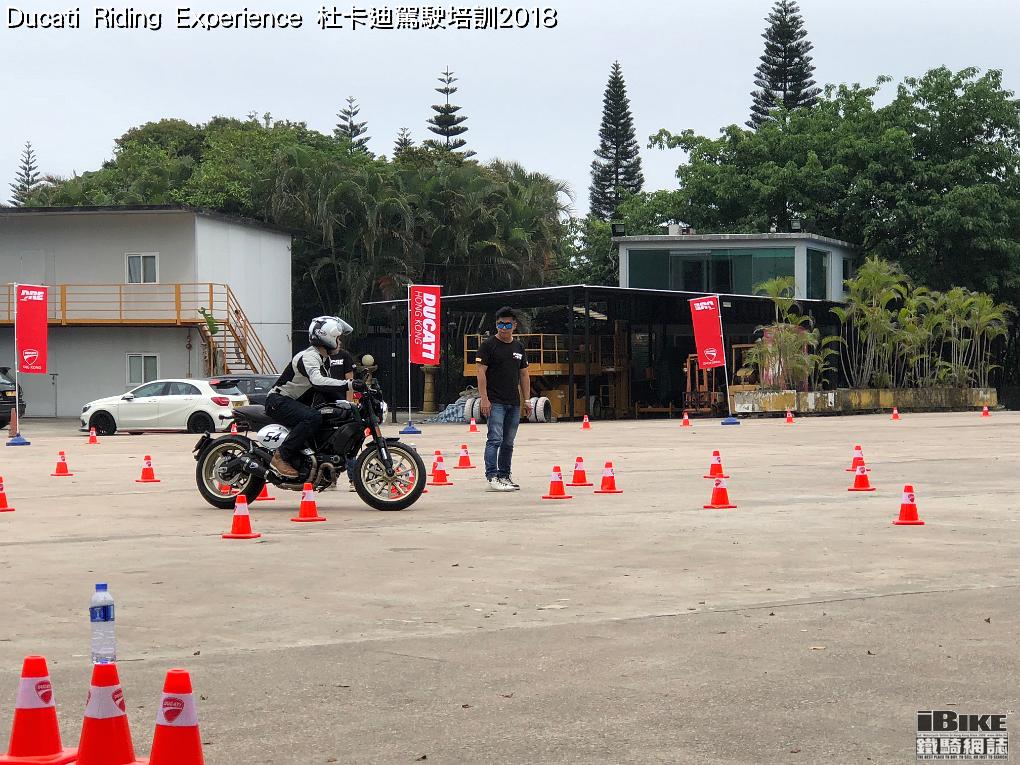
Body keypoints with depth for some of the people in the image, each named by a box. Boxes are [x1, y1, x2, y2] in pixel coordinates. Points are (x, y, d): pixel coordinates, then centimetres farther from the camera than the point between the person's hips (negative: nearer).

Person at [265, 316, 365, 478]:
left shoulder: (324, 359, 12)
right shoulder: (309, 357, -21)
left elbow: (328, 384, 22)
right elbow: (317, 381, -41)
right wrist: (349, 385, -48)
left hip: (296, 402, 10)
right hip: (278, 401, -10)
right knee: (312, 418, -34)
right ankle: (280, 457, -30)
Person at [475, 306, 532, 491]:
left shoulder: (519, 347, 15)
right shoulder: (488, 345, -3)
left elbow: (524, 374, 19)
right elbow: (481, 372, -8)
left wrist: (527, 399, 12)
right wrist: (484, 399, -16)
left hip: (514, 403, 6)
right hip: (495, 402, -6)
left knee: (508, 442, 10)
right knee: (495, 439, -13)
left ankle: (504, 476, 18)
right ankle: (491, 478, -16)